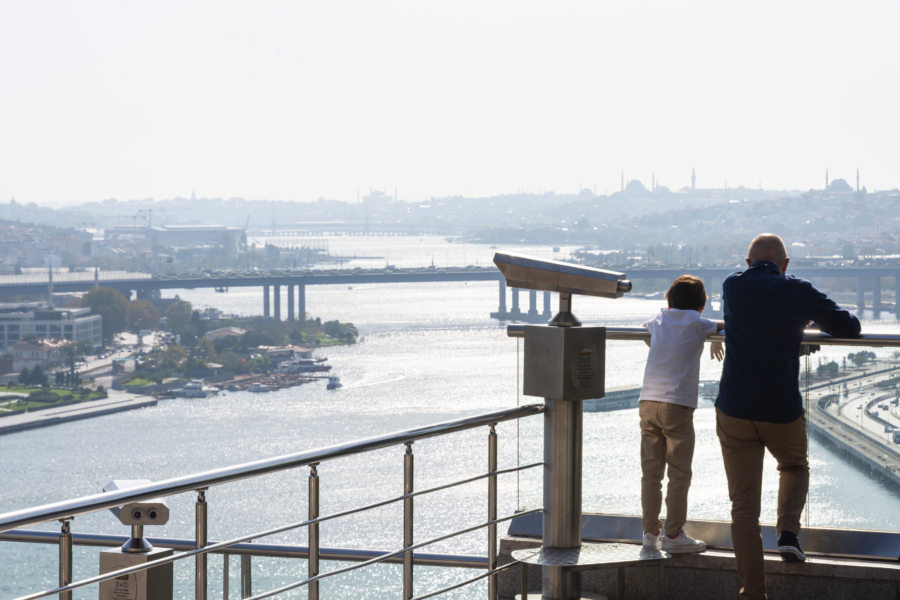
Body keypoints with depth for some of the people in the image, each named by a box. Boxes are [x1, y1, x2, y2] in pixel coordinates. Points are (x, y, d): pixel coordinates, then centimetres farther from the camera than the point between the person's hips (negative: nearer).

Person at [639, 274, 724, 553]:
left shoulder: (659, 321, 15)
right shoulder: (697, 324, 2)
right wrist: (716, 339, 34)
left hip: (648, 403, 5)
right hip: (677, 405, -5)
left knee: (651, 472, 8)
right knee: (679, 474, 1)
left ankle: (651, 531, 11)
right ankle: (673, 534, 1)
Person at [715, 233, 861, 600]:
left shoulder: (732, 286, 5)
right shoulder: (799, 293, -2)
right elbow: (850, 328, 7)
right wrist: (814, 319, 26)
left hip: (735, 411, 1)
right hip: (783, 413, -1)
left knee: (744, 507, 6)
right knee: (795, 467, 31)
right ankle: (788, 533, 9)